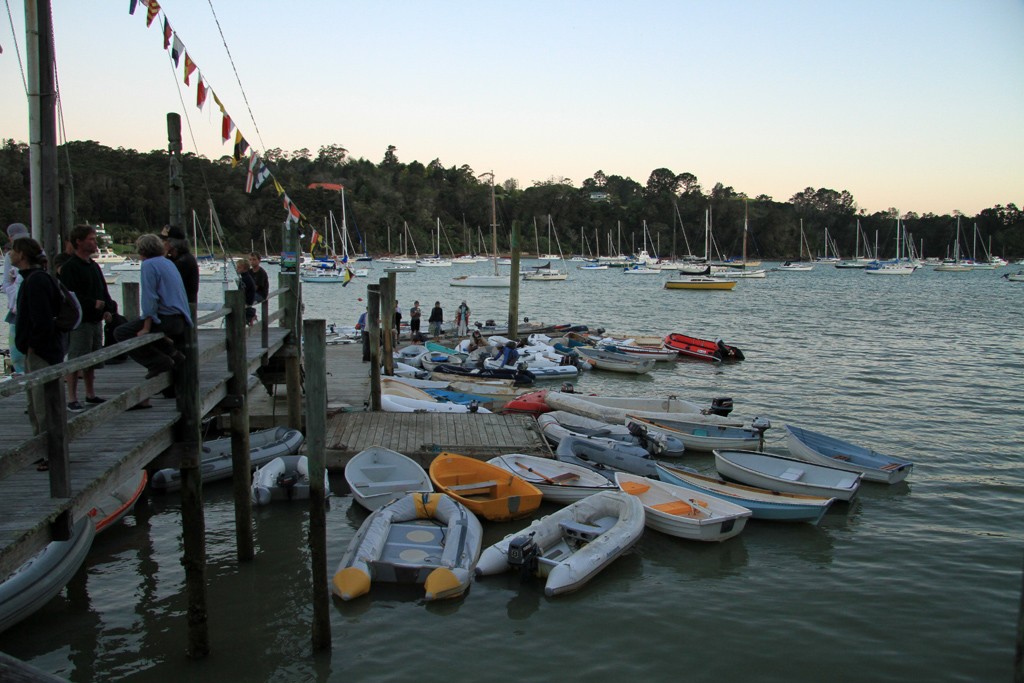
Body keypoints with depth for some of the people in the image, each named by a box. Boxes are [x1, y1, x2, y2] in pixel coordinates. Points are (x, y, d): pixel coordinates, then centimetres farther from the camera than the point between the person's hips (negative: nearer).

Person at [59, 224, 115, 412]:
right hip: (79, 321, -8)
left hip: (96, 320, 8)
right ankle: (72, 399, 0)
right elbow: (69, 295, -18)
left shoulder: (94, 266, 16)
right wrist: (93, 303, -21)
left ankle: (90, 394, 25)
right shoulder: (69, 267, -10)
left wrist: (107, 308, 4)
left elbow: (103, 290, 20)